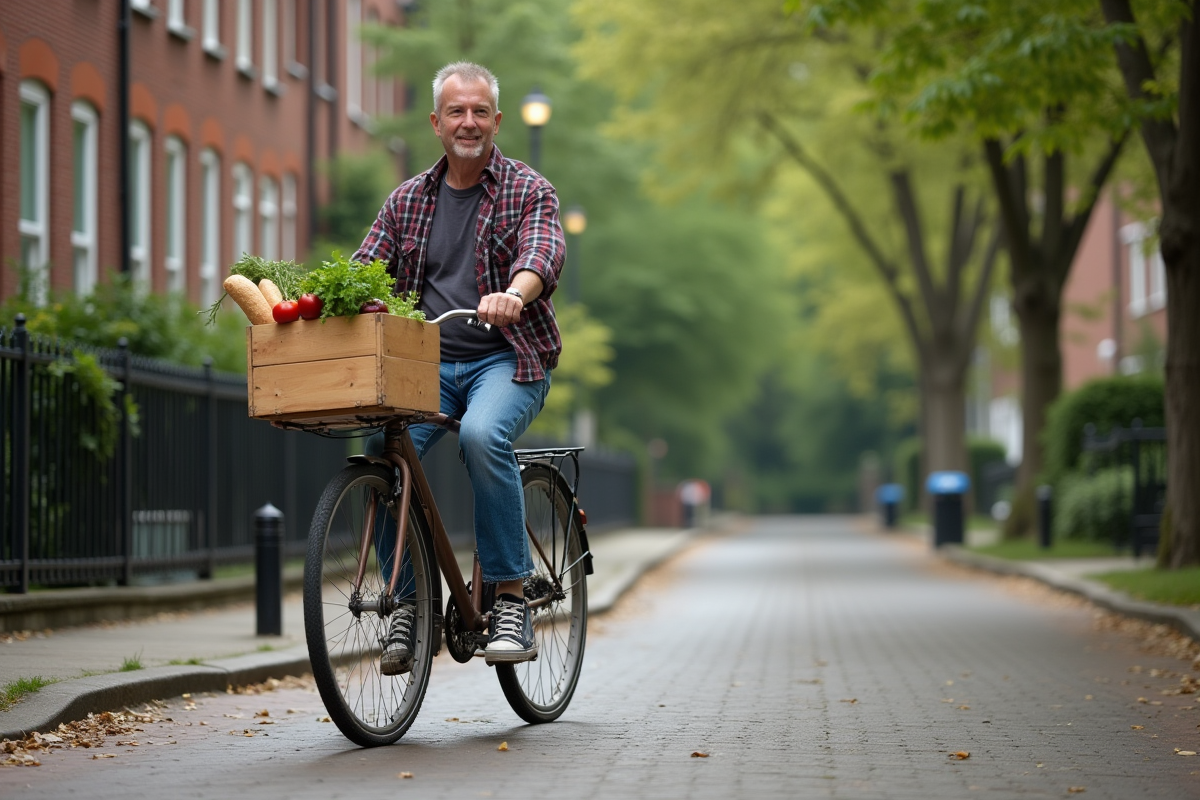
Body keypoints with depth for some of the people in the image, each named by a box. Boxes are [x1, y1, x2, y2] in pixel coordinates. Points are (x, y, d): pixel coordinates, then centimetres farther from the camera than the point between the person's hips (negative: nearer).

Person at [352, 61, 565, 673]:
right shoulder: (408, 200, 15)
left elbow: (544, 252, -17)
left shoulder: (529, 191, 3)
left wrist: (514, 293, -41)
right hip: (428, 363, 3)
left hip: (508, 359, -3)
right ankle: (406, 602, -11)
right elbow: (364, 271, 9)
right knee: (384, 448, -25)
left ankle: (511, 596, -23)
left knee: (481, 434, -35)